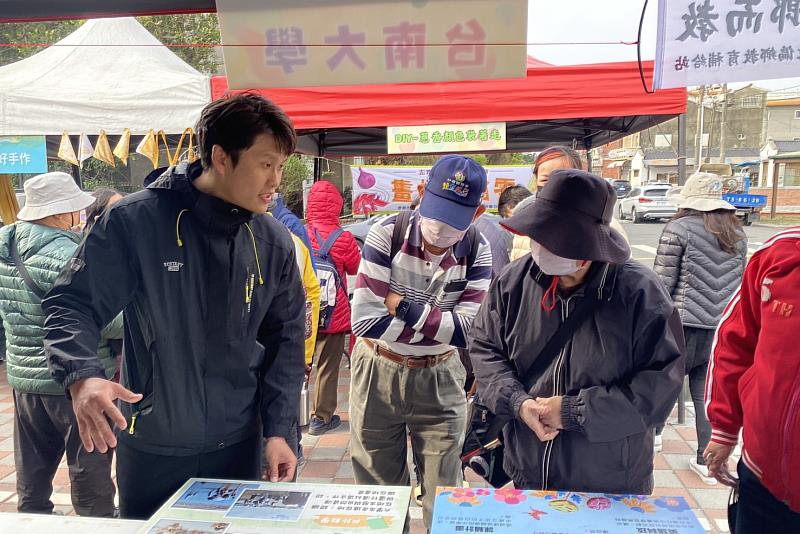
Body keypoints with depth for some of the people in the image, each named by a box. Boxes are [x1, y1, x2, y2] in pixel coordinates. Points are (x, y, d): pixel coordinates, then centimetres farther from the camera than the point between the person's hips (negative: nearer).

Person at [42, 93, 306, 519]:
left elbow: (286, 337, 1)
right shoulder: (136, 221, -14)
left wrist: (276, 429, -3)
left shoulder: (273, 242, -4)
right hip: (150, 446, -2)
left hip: (238, 444, 3)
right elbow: (71, 305, -10)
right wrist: (81, 377, -30)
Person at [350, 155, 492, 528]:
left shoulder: (477, 251, -10)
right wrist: (438, 324, -18)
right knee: (379, 488, 17)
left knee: (444, 492, 14)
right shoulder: (386, 234, -17)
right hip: (378, 372, -1)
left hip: (440, 378, 1)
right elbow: (365, 320, -23)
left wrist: (404, 306, -22)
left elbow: (469, 330, -19)